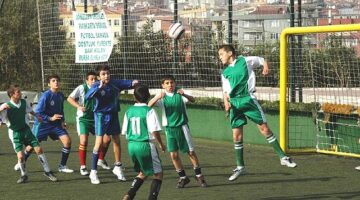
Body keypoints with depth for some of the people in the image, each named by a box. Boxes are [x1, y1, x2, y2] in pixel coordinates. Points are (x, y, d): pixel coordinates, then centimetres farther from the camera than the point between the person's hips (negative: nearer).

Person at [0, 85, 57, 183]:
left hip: (26, 130, 4)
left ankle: (47, 171, 11)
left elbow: (30, 110, 20)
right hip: (15, 133, -4)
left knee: (39, 149, -4)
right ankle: (24, 175, 11)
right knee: (20, 155, -13)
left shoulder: (23, 102, -2)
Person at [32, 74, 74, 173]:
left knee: (67, 141, -10)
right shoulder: (46, 95, -19)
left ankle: (62, 166, 1)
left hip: (55, 124, 5)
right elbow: (37, 112, -19)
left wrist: (62, 121, 2)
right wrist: (50, 118, -24)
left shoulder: (61, 95, 1)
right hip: (42, 123, -5)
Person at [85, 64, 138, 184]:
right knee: (99, 142, -10)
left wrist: (133, 82, -25)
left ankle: (118, 167, 30)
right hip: (101, 115, -5)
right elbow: (87, 96, -32)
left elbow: (125, 83, -2)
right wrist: (99, 87, -44)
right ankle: (93, 172, -4)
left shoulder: (115, 84, -4)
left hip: (113, 115, 5)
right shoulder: (97, 86, -17)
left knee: (116, 140, 13)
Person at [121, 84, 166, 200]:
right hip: (146, 145, -6)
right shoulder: (149, 111, -10)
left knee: (143, 172, 25)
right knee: (158, 174, 8)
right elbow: (154, 131, -16)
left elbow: (125, 132, 9)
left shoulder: (129, 111, 5)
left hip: (131, 146, 6)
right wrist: (161, 144, 0)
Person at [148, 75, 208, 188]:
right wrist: (157, 97, -34)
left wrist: (184, 95, -39)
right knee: (173, 154, -1)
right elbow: (149, 105, -15)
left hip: (182, 127, -1)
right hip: (170, 129, 1)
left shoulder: (180, 93, -3)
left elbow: (192, 100, -19)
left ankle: (199, 176, 16)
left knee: (191, 152, 1)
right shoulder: (162, 97, -1)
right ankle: (183, 177, 13)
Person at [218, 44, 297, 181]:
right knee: (237, 135, 2)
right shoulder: (225, 72, 14)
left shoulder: (245, 61, 4)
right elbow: (225, 91, 15)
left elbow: (262, 60, 16)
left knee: (264, 128, -7)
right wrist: (226, 102, -4)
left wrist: (265, 67, -5)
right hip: (234, 103, 4)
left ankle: (283, 157, 1)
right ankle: (240, 167, 13)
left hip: (248, 98, -4)